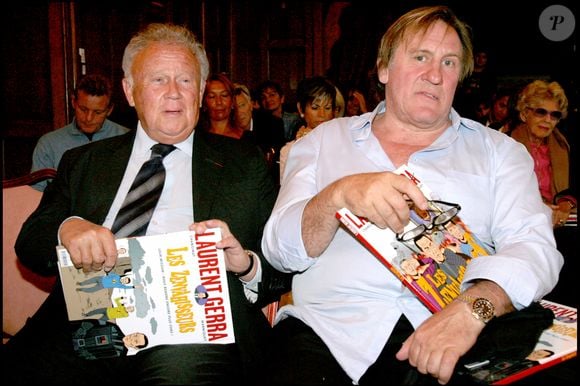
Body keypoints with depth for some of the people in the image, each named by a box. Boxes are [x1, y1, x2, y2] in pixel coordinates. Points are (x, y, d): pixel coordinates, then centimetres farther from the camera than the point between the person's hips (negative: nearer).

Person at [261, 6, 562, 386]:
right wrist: (339, 195, -16)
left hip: (456, 340, 1)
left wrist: (472, 309, -22)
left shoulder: (498, 150, 13)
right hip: (329, 328, 0)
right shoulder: (325, 140, 13)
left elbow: (534, 246, -1)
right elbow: (279, 249, 4)